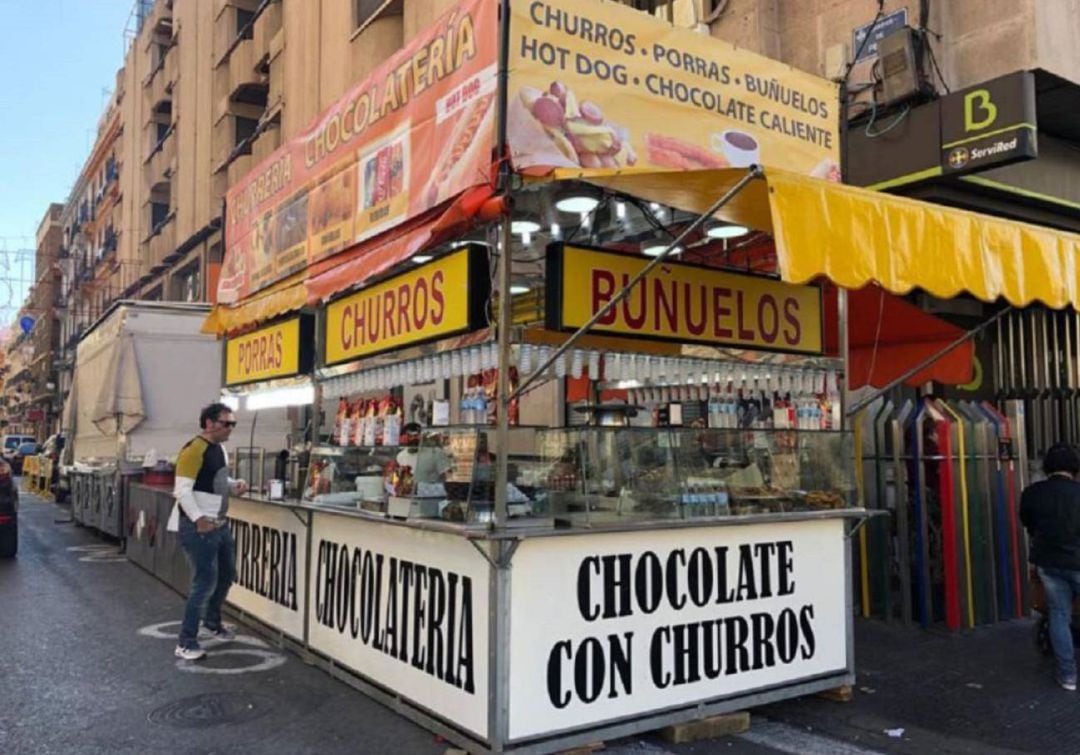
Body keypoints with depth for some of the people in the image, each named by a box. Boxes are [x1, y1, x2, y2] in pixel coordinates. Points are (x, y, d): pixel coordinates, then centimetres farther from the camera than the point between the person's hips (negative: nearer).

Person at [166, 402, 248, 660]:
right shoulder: (194, 450, -19)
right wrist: (199, 518, -33)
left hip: (220, 525, 9)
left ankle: (213, 623, 42)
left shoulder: (220, 449, 11)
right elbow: (182, 490, -24)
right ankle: (186, 643, 4)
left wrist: (234, 485, 5)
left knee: (226, 575, 20)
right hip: (198, 528, -9)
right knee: (205, 583, -7)